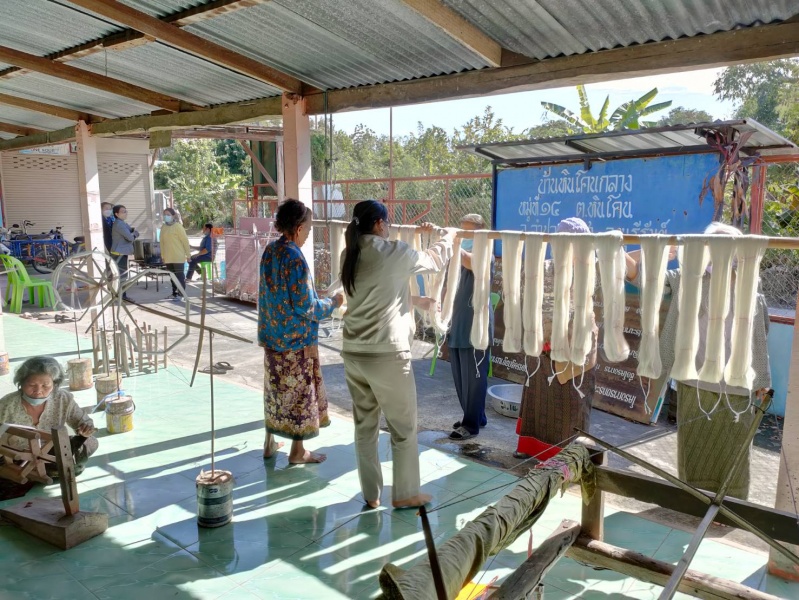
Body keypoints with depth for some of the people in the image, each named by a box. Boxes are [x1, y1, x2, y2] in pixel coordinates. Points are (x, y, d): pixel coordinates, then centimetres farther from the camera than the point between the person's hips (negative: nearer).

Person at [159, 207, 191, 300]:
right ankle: (174, 292, 21)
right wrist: (163, 255, 13)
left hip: (178, 257, -6)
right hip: (168, 257, 6)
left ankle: (180, 293, 4)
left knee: (179, 275, -1)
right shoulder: (163, 227, 9)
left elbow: (185, 241, -8)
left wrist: (188, 254, -7)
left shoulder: (177, 226, -9)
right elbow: (162, 242, 13)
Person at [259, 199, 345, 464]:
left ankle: (270, 443, 29)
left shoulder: (270, 251, 3)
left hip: (272, 334, 8)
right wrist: (333, 302, -5)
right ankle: (297, 451, 17)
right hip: (296, 337, -8)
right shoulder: (295, 259, -22)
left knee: (275, 388, 18)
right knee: (299, 391, 6)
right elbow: (306, 307, -20)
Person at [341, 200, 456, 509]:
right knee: (404, 427, 11)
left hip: (353, 352, 7)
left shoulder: (349, 256, 6)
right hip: (387, 353, -6)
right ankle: (405, 493, 22)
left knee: (364, 425, 16)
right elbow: (435, 261, 4)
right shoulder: (395, 253, -13)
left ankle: (371, 493, 26)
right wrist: (448, 237, 24)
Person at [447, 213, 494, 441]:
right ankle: (475, 416, 28)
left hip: (475, 324, -8)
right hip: (456, 322, 8)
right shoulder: (460, 249, 14)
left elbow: (469, 261, -31)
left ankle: (472, 423, 8)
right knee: (460, 376, 14)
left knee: (473, 376, -1)